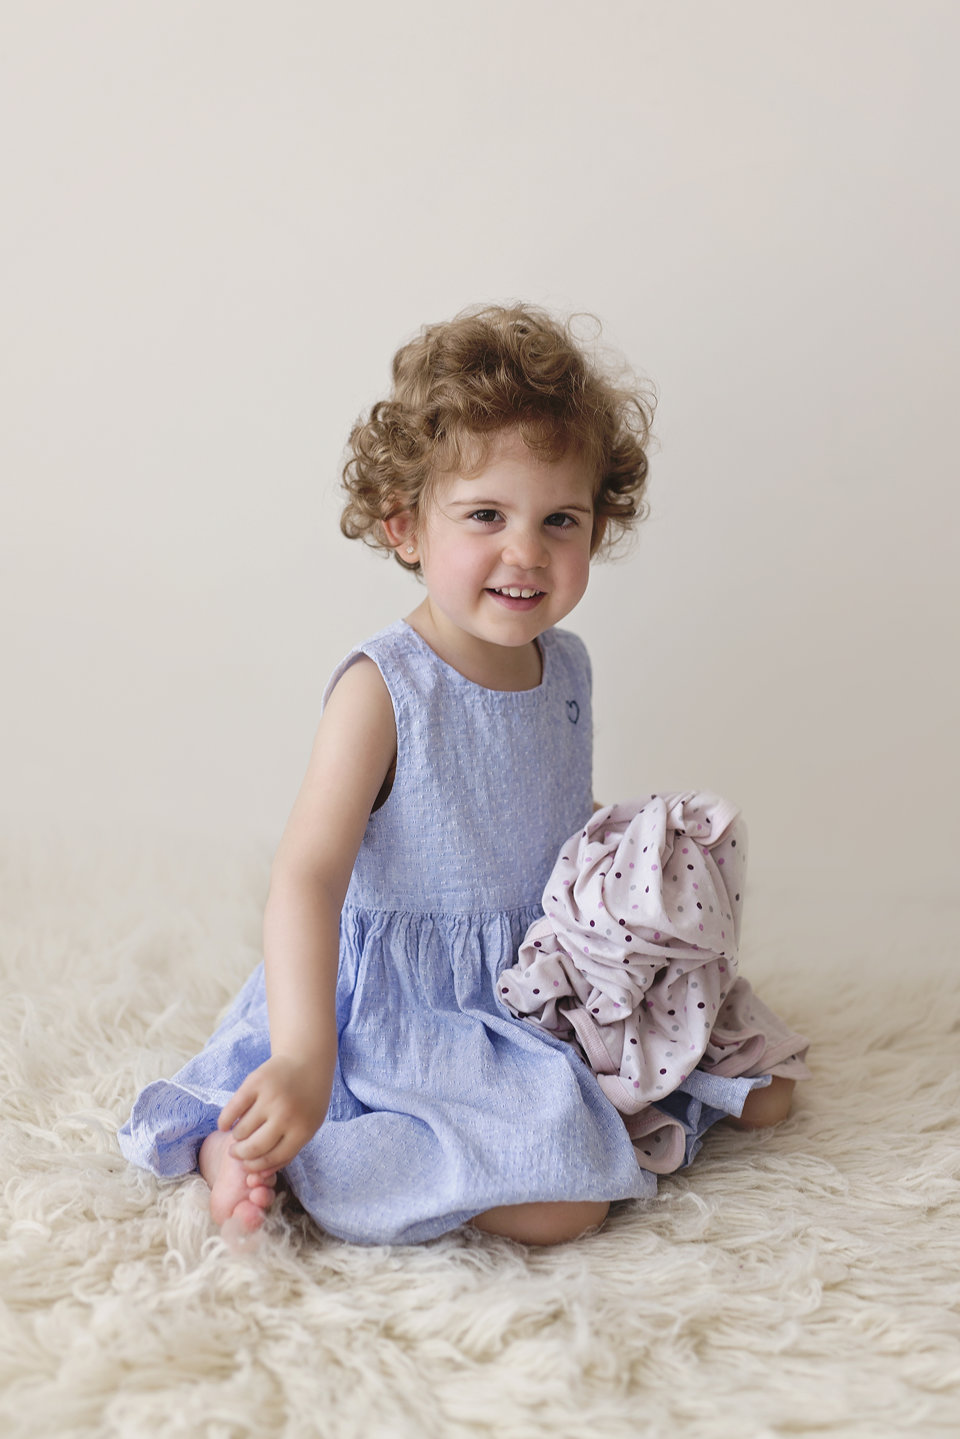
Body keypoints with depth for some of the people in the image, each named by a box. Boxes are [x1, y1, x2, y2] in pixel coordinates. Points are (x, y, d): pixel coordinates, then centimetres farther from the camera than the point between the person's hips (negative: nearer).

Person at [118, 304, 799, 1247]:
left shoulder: (564, 665, 2)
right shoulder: (383, 689, -21)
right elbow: (307, 877, -29)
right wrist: (302, 1057, -40)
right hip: (403, 1004, -8)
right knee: (564, 1200, -25)